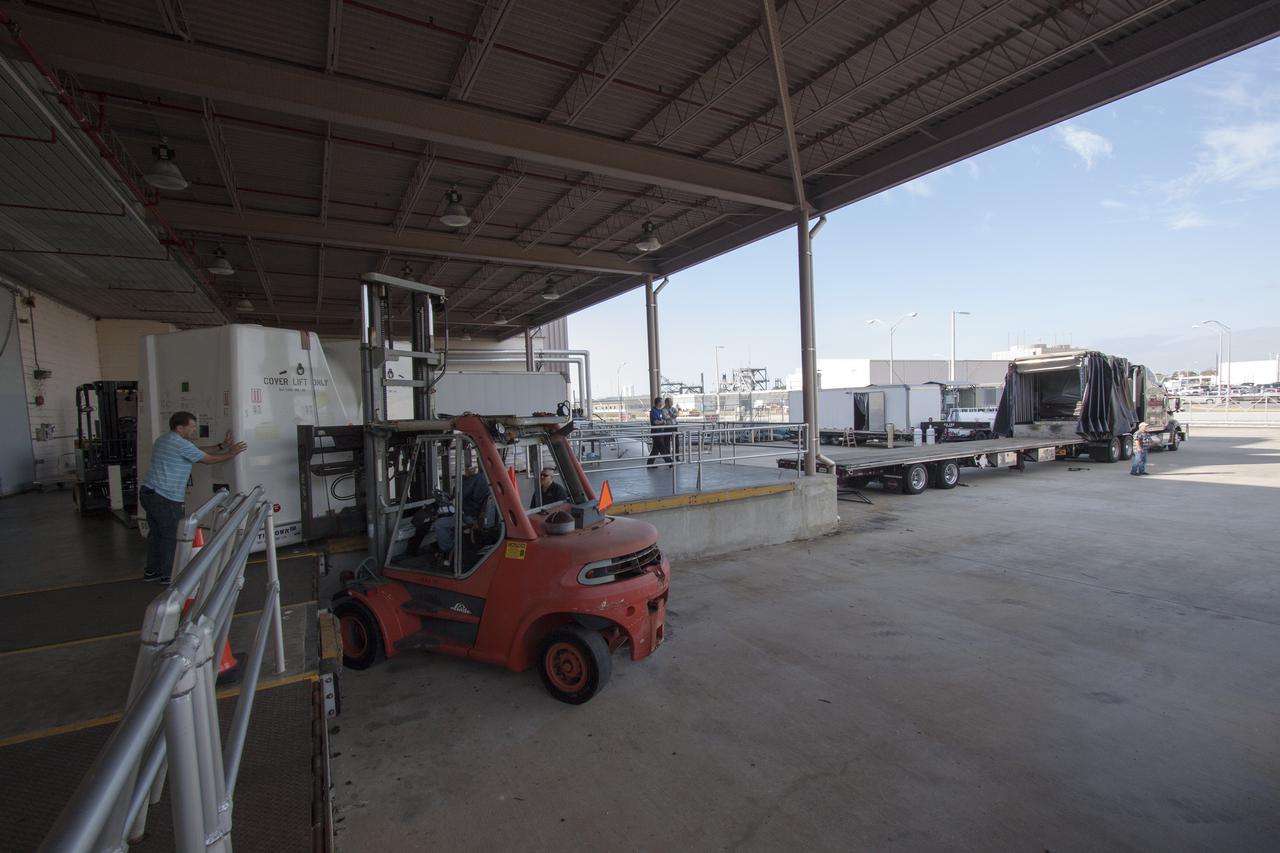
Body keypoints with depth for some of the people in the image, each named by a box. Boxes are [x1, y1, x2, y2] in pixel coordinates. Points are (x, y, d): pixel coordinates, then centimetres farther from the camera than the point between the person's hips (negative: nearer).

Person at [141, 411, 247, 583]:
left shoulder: (164, 440, 16)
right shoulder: (181, 444, -15)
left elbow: (198, 451, 15)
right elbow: (208, 460, -6)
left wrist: (221, 446, 15)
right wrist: (231, 454, 6)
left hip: (149, 493, 10)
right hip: (165, 498, -10)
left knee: (156, 533, 18)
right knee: (172, 536, 2)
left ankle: (151, 571, 27)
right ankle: (168, 574, 11)